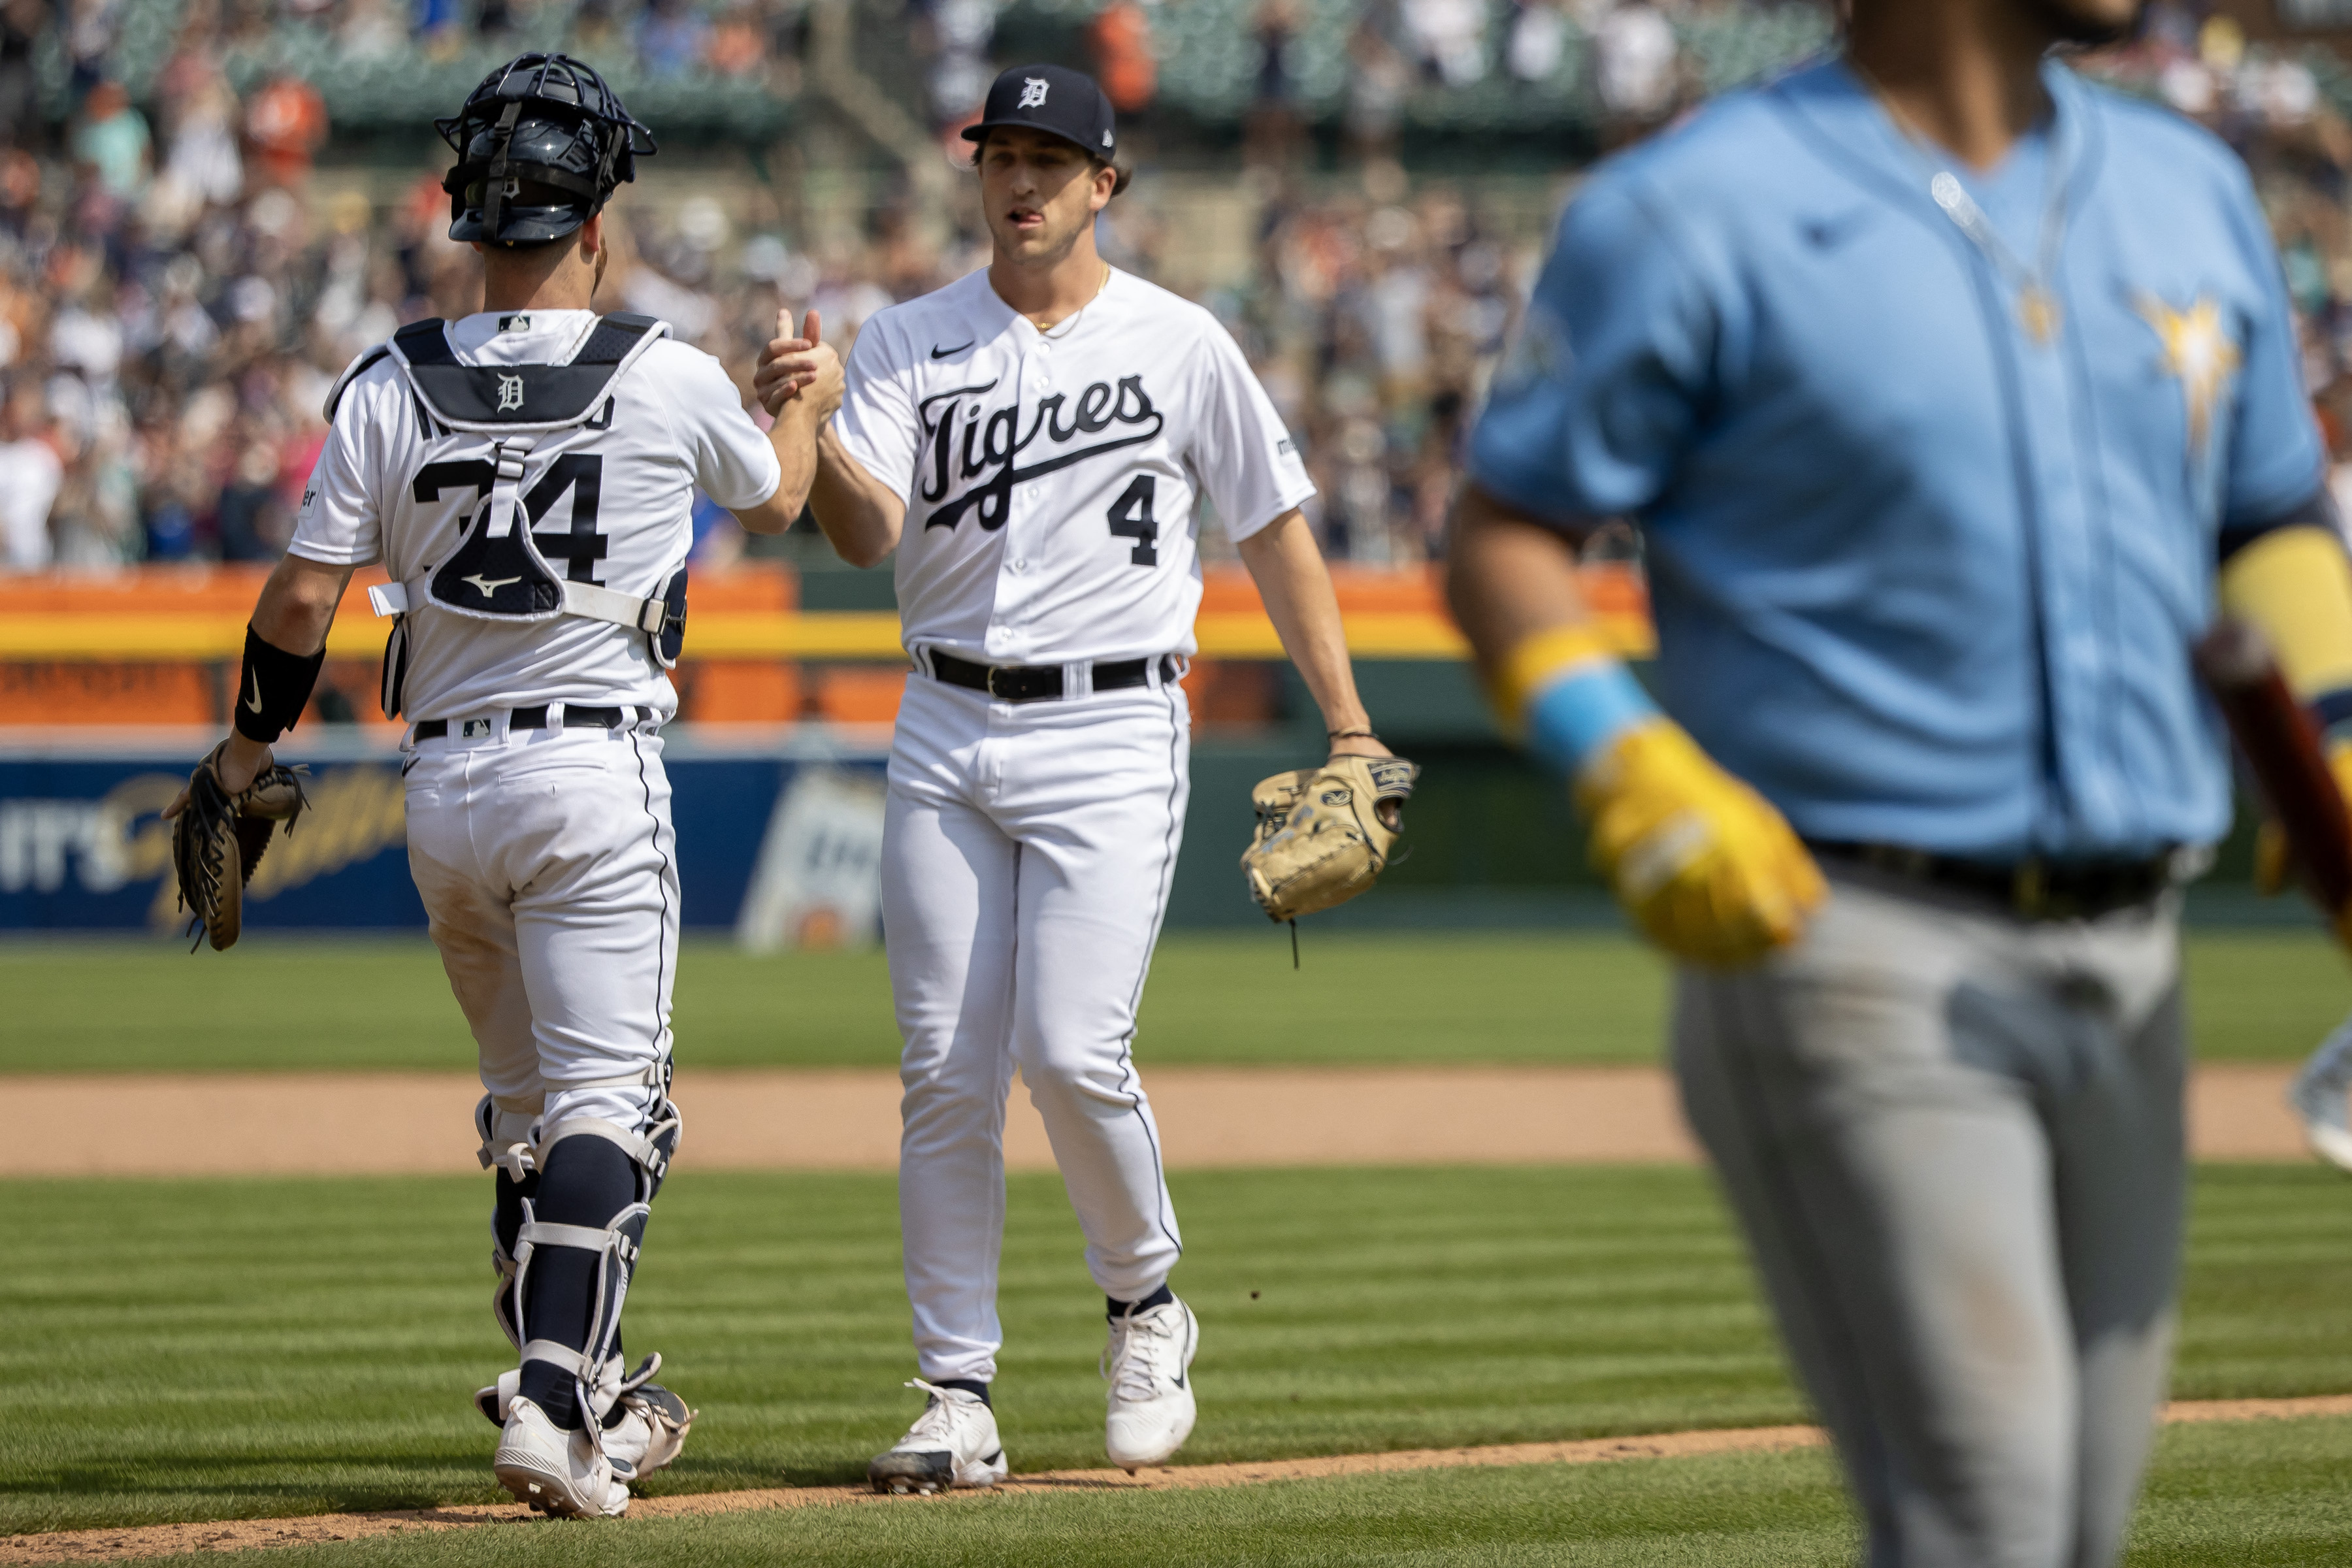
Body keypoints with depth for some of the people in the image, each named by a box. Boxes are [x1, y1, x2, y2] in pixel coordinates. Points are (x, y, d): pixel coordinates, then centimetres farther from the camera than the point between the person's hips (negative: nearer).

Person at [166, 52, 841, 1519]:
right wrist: (811, 398, 38)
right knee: (604, 1103, -7)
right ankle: (553, 1402, -22)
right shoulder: (670, 380, -4)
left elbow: (304, 595, -1)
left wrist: (248, 755, 13)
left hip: (444, 785, 4)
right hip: (597, 778, -4)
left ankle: (581, 1397, 23)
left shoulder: (391, 388, 0)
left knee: (527, 1101, 18)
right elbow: (778, 498, 17)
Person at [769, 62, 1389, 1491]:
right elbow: (869, 533, -7)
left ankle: (1147, 1302, 12)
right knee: (946, 1075, 0)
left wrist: (1350, 729, 2)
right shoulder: (910, 344, 7)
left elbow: (1276, 530, 7)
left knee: (1071, 1053, -14)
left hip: (1111, 739, -3)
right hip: (947, 737, 3)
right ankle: (960, 1400, 6)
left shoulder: (1179, 345, 2)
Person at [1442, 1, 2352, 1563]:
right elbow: (1506, 535, -4)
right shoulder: (1695, 215, -7)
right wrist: (1630, 775, -20)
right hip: (1850, 951, -7)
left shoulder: (2192, 194, 12)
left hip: (2125, 964, 7)